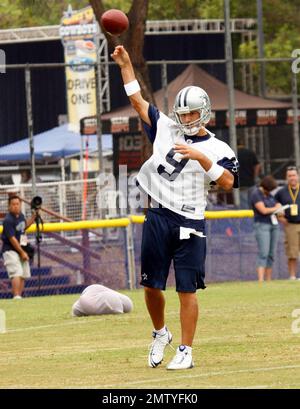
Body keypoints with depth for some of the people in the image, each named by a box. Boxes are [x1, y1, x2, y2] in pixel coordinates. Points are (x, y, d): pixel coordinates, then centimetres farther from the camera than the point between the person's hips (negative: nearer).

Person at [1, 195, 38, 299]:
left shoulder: (21, 215, 6)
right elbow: (12, 239, -20)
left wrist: (34, 216, 16)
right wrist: (22, 252, -19)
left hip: (21, 249, 8)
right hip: (11, 250, -8)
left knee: (23, 275, 9)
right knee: (17, 273, -21)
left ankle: (19, 296, 16)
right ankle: (16, 297, -29)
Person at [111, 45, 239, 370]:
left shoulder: (217, 149, 1)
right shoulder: (166, 130, 11)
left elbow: (228, 182, -14)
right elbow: (137, 101, 14)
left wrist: (200, 157, -22)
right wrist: (125, 65, 8)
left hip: (189, 224, -4)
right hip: (157, 219, 4)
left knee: (187, 289, -4)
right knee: (151, 285, 7)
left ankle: (185, 352, 2)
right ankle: (160, 334, 31)